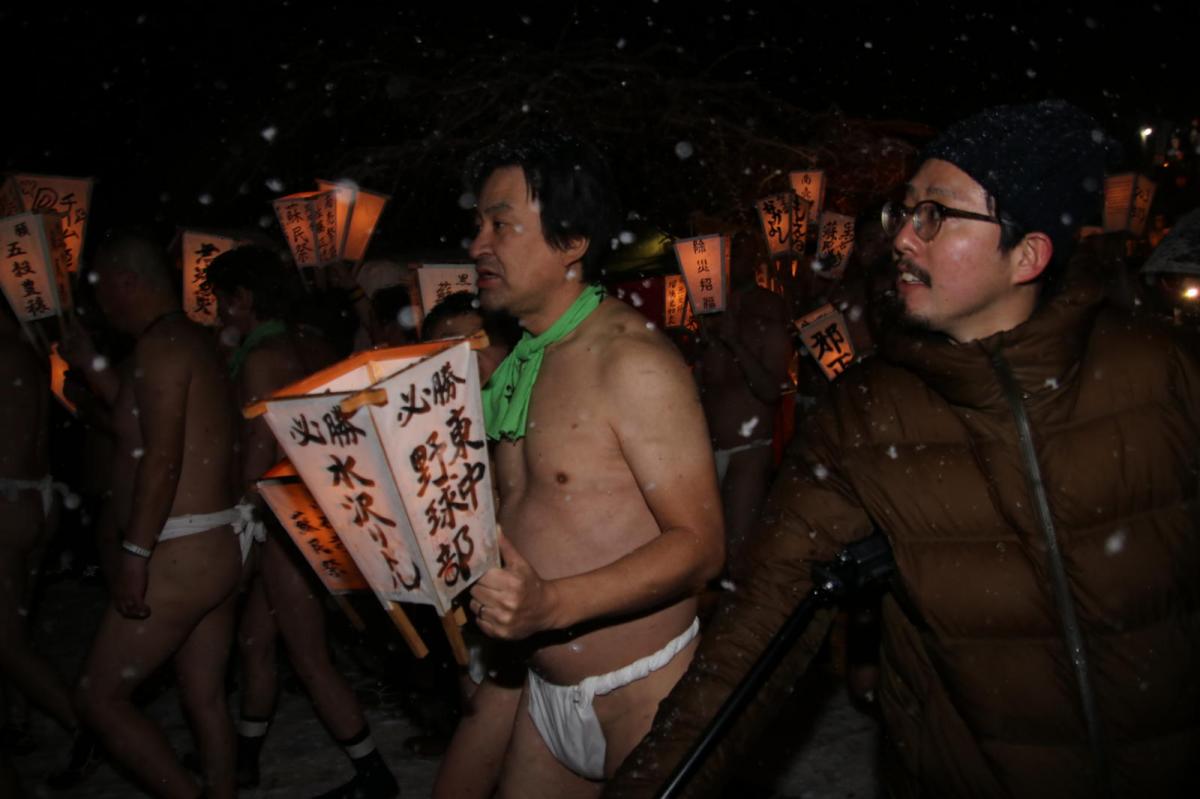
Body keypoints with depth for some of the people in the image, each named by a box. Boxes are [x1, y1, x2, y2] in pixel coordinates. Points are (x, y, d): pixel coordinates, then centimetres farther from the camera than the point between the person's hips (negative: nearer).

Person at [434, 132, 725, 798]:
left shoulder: (632, 360, -18)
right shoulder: (517, 361, 8)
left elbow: (699, 545, -21)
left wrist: (553, 604, -32)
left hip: (640, 695, -7)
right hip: (542, 685, 8)